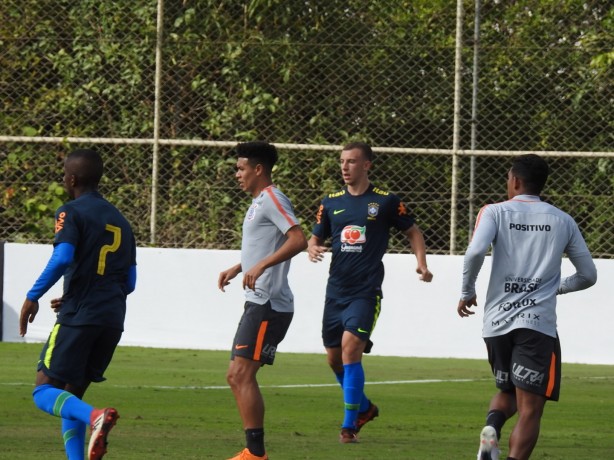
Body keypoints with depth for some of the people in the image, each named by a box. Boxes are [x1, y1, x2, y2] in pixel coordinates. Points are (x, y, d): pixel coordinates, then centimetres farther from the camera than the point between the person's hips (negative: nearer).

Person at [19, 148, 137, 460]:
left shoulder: (71, 212, -3)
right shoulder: (120, 220, 19)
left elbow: (62, 258, -20)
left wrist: (33, 297, -12)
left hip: (78, 317, -7)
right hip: (113, 319, 7)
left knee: (45, 392, -6)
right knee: (70, 396, 16)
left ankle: (95, 417, -33)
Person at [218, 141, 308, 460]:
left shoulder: (272, 200, -11)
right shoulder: (258, 203, 20)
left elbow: (298, 240, -23)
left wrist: (260, 266, -29)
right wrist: (237, 268, 26)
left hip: (268, 305, -11)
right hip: (258, 303, 11)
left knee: (243, 374, -13)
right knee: (235, 376, 10)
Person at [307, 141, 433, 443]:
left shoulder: (386, 202, -1)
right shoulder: (331, 203, 9)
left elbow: (412, 231, 9)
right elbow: (315, 238, 16)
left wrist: (422, 264, -5)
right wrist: (312, 249, -8)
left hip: (366, 291, -5)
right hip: (336, 290, 5)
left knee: (351, 349, -19)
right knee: (334, 357, 10)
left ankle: (349, 424, -13)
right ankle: (364, 408, 35)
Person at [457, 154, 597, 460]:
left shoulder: (495, 212, 4)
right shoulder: (563, 221, 10)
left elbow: (476, 252, -14)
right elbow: (588, 275, 15)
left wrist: (467, 292, 2)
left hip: (497, 321, 1)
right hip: (538, 324, -1)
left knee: (507, 392, 24)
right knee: (530, 409, -4)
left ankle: (491, 427, -7)